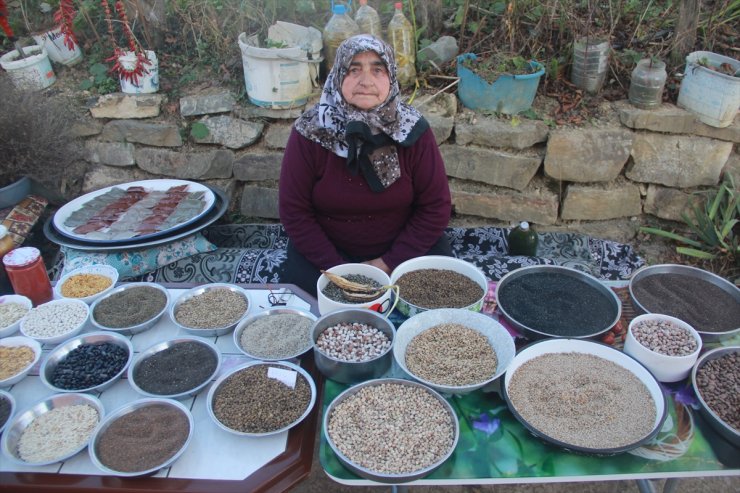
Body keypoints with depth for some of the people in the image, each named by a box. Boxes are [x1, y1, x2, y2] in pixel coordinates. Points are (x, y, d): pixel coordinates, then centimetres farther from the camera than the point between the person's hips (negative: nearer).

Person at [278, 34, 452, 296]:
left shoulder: (413, 129, -12)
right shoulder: (310, 132, -14)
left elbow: (436, 207, -9)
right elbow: (293, 211, -11)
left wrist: (388, 263, -15)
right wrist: (336, 268, -18)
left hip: (401, 246, 1)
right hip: (326, 248, 0)